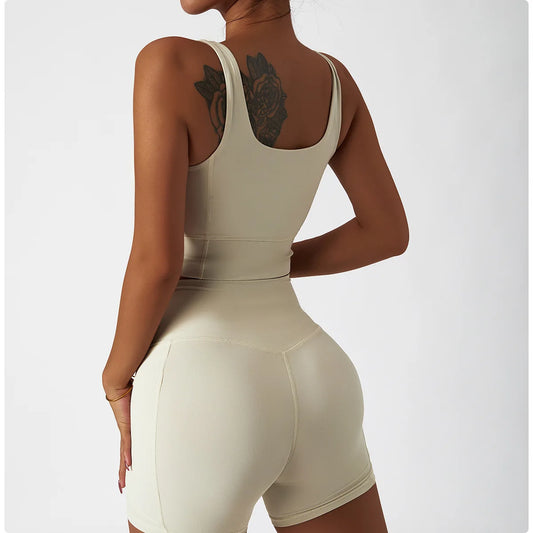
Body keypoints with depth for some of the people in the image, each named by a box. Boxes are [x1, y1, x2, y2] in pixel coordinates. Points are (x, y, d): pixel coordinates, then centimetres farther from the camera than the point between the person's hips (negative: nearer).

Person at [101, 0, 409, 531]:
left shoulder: (170, 64, -14)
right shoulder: (335, 77, 6)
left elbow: (157, 262, -18)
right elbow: (389, 232, 9)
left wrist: (117, 380, 1)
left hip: (206, 408, -5)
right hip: (313, 390, 6)